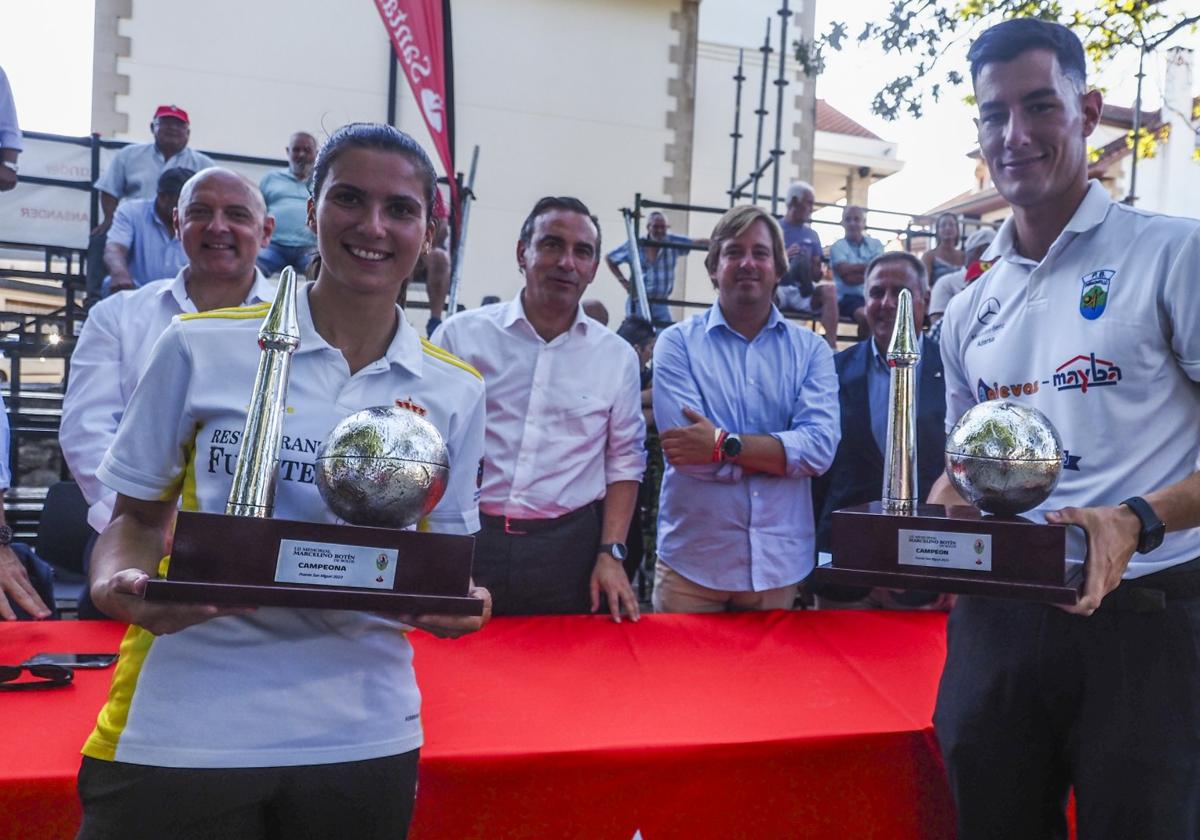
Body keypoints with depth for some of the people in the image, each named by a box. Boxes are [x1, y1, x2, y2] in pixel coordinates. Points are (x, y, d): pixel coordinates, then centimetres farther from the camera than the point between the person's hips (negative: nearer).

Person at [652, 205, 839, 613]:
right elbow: (690, 452, -15)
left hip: (778, 561, 3)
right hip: (692, 561, -2)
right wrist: (781, 449, -8)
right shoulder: (678, 343, -3)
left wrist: (726, 444, -19)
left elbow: (820, 447, -10)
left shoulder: (810, 348, 4)